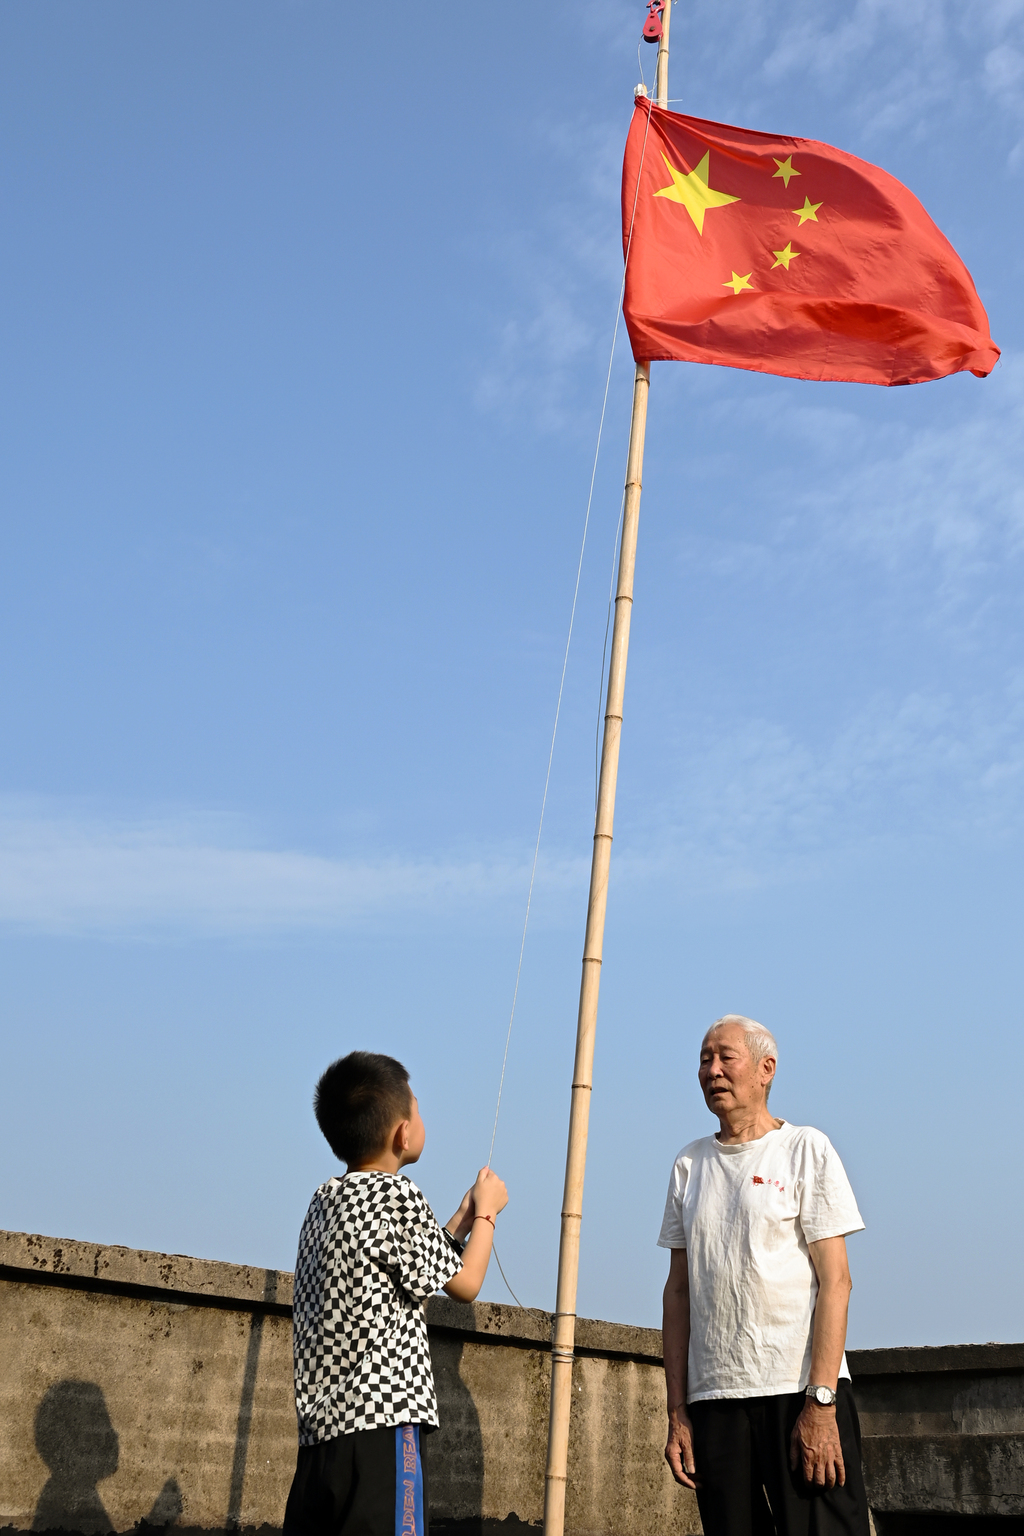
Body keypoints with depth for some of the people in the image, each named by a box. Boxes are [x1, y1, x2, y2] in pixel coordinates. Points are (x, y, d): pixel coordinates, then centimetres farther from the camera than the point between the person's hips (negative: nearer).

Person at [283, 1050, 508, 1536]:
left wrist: (462, 1220, 30)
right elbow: (464, 1283, 3)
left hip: (319, 1425, 9)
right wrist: (486, 1211, 17)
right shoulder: (394, 1193, -10)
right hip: (379, 1421, -9)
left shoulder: (325, 1201, 16)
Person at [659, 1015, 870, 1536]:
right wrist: (677, 1412, 7)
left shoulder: (806, 1149, 1)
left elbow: (834, 1280, -6)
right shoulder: (689, 1164, 12)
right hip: (713, 1397, 4)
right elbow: (679, 1291, 12)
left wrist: (820, 1401, -14)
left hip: (801, 1390, -4)